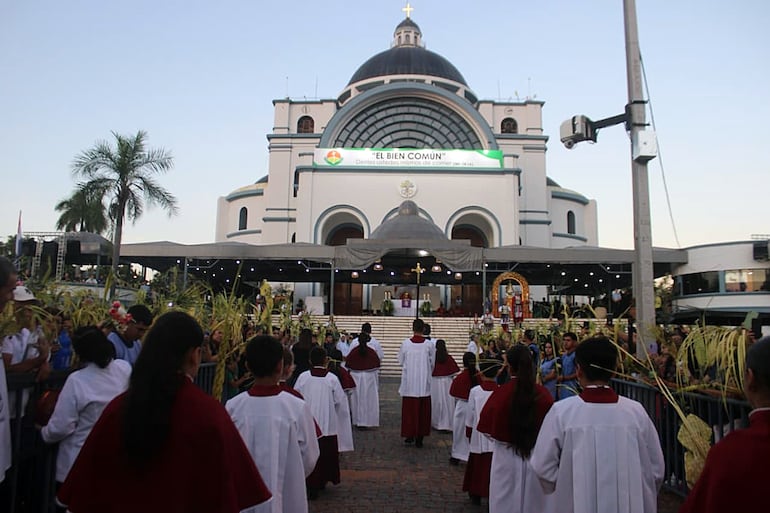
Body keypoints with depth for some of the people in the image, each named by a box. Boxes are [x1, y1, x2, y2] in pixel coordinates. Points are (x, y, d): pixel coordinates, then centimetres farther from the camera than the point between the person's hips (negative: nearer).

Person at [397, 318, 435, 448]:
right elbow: (432, 363, 2)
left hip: (409, 382, 0)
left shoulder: (405, 344, -8)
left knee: (409, 409, 11)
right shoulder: (429, 345, -8)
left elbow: (400, 361, 3)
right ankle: (419, 437, 11)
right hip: (424, 383, 0)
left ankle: (409, 435, 17)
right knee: (423, 410, 8)